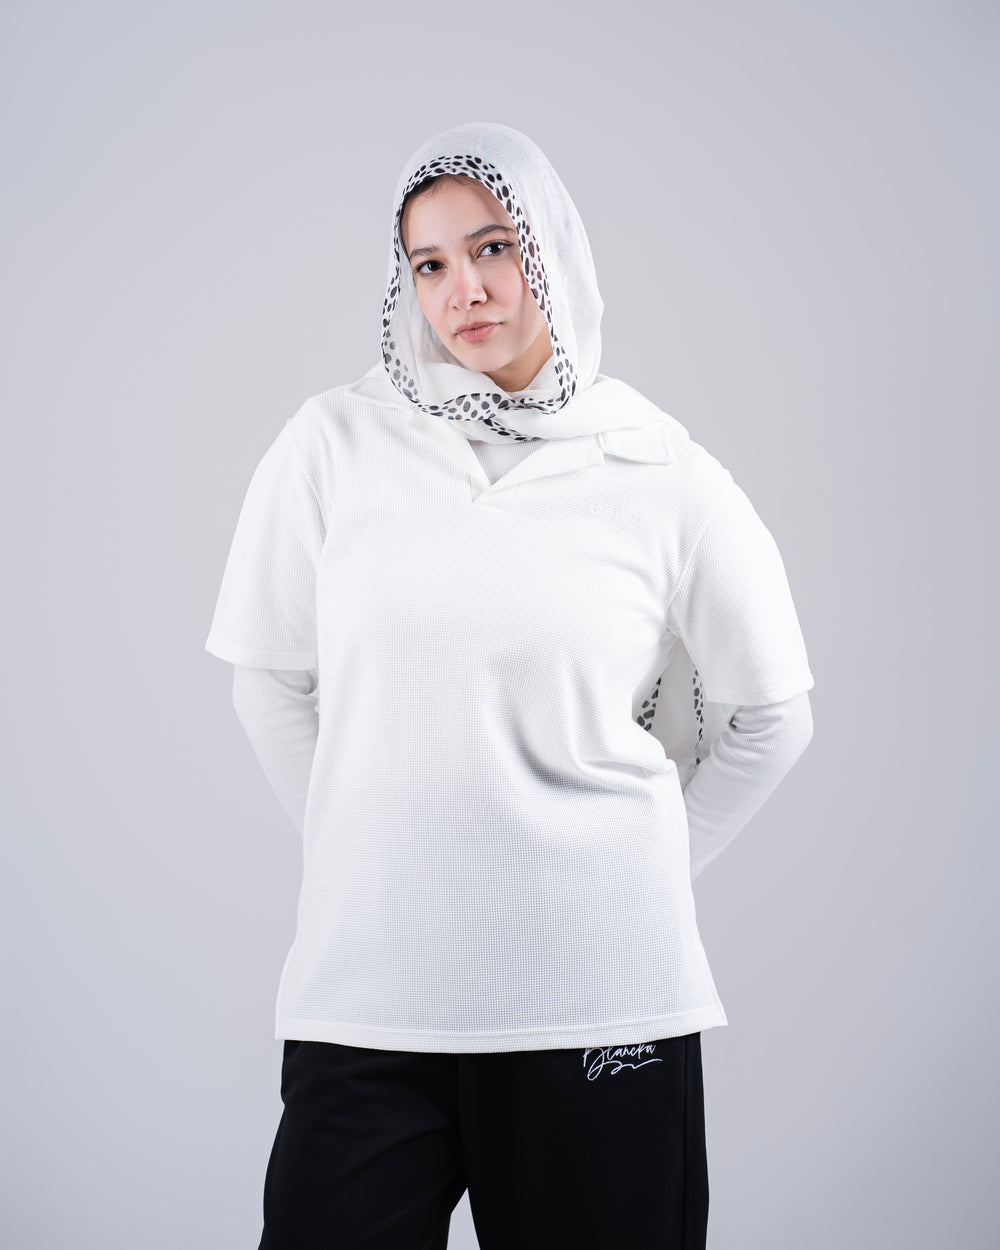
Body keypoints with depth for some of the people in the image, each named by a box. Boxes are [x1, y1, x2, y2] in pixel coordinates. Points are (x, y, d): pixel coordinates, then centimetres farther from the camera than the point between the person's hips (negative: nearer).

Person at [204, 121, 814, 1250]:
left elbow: (768, 715, 11)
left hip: (598, 989, 0)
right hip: (364, 990, 0)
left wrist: (638, 869, 11)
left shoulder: (661, 475, 0)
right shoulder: (335, 445, 1)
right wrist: (367, 860, 10)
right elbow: (270, 681, 10)